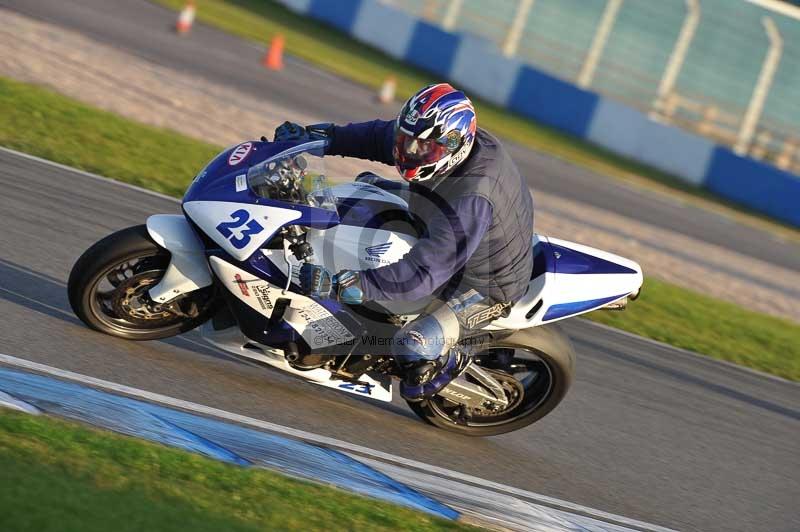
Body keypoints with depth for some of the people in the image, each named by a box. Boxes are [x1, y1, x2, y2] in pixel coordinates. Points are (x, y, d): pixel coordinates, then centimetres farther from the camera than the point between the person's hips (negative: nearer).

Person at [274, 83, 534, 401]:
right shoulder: (444, 138, -19)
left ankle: (452, 359, 5)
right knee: (368, 184, 14)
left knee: (413, 346, -30)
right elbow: (381, 136, 0)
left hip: (485, 285, -9)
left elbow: (421, 274, -47)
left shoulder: (471, 202, -43)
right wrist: (320, 136, -10)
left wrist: (339, 285, -52)